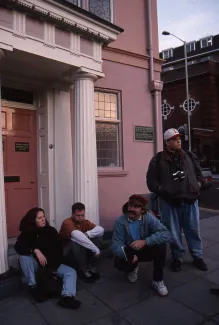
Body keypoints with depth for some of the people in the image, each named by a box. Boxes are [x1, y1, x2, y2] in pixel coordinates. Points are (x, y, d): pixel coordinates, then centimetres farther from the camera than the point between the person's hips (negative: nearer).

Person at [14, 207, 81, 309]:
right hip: (35, 265, -1)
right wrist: (35, 250, -41)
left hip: (51, 264, 1)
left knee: (71, 272, -21)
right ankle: (33, 286, -20)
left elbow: (58, 250, -8)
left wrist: (53, 268, -19)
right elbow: (18, 247, -27)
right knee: (24, 256, -32)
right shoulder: (26, 233, -8)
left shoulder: (51, 231, -7)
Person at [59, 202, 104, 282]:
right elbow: (77, 235, -42)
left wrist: (88, 234, -33)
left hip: (82, 253, 6)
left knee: (96, 237, -13)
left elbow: (101, 229, -16)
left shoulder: (85, 222, -3)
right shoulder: (67, 223, -22)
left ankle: (91, 266, -7)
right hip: (66, 254, -5)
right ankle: (83, 269, -19)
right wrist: (95, 249, -41)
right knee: (75, 241, -35)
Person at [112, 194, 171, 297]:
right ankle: (133, 267, 11)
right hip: (130, 252, 1)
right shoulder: (120, 221, -20)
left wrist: (145, 241, -44)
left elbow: (166, 234, -33)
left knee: (161, 246, -30)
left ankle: (158, 281, -9)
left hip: (147, 250, 0)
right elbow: (116, 245, -24)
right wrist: (128, 255, -44)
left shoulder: (149, 218, -22)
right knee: (118, 263, -29)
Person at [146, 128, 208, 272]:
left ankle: (197, 257, 30)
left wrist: (198, 184, 2)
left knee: (193, 230, 12)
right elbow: (151, 180, -2)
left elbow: (198, 172, 17)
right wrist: (160, 190, -12)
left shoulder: (190, 156, 9)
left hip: (190, 199, 3)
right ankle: (177, 257, 27)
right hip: (169, 201, -2)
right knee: (174, 232, 9)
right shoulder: (158, 160, -3)